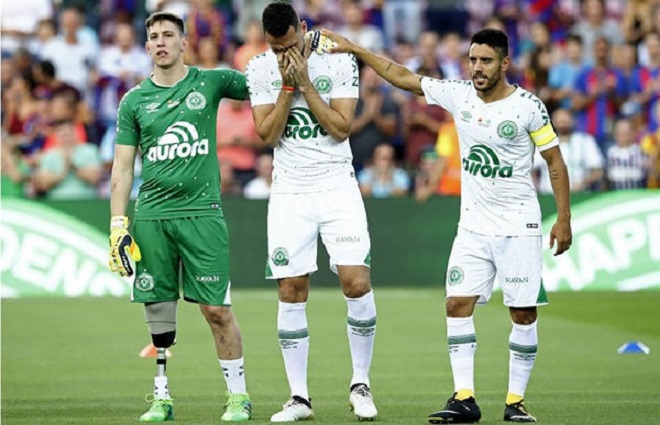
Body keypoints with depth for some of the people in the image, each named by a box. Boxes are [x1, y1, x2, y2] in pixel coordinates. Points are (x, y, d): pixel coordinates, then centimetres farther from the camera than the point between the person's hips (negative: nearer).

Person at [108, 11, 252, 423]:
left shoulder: (210, 82, 5)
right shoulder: (134, 101, 9)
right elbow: (123, 168, 10)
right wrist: (118, 226, 3)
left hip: (201, 211, -2)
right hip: (151, 215, 2)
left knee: (217, 308, -4)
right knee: (157, 309, 2)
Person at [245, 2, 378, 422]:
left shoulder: (340, 62, -5)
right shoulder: (260, 69, 2)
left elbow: (341, 128, -11)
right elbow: (268, 135, -4)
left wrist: (305, 81, -15)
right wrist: (288, 86, -14)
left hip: (338, 187, -2)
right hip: (289, 192, 2)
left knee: (357, 282, -12)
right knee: (291, 292, -2)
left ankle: (361, 384, 4)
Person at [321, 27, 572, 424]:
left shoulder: (529, 106, -10)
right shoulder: (459, 94, 0)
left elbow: (555, 161, -3)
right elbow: (403, 77, 7)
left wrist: (564, 218, -6)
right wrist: (354, 49, 5)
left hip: (519, 227, -4)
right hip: (473, 224, 4)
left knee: (523, 313, -2)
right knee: (458, 304, -5)